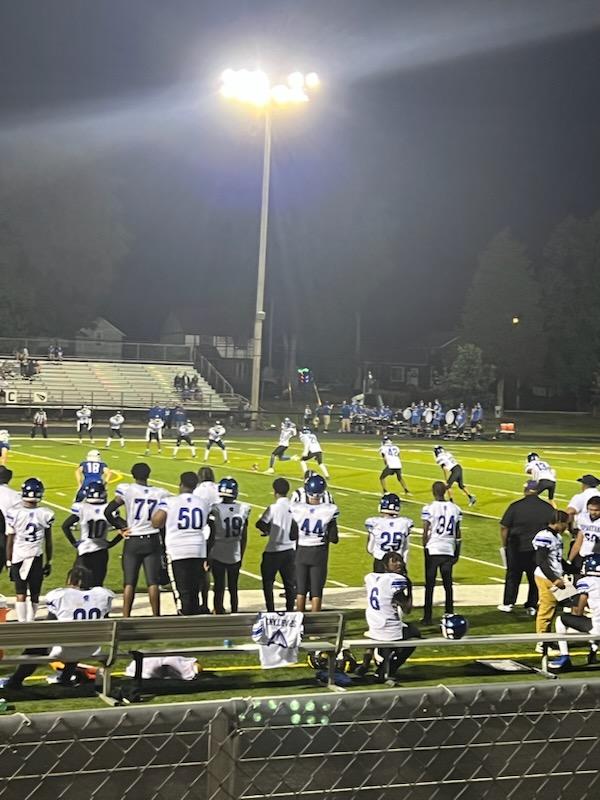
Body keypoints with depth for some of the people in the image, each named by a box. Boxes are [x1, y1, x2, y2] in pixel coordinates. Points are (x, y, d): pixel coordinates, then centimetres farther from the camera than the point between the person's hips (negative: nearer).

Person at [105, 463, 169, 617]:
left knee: (129, 582, 4)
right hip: (152, 541, 1)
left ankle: (126, 617, 2)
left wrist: (121, 526, 1)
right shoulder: (160, 493, 0)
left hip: (132, 541, -1)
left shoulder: (127, 490, -8)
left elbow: (108, 511, -11)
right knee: (153, 581, 4)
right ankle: (156, 616, 5)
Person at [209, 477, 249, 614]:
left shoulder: (216, 509, -15)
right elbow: (244, 537, 3)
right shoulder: (243, 509, -4)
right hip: (235, 556, 3)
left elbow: (212, 536, -11)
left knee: (219, 588, 5)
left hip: (218, 555, -3)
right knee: (233, 589, 15)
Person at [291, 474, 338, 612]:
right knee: (316, 591, 7)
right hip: (320, 553, -1)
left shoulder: (297, 509, -12)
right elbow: (333, 539, -9)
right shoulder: (329, 511, -14)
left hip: (301, 553, 1)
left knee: (301, 590, 13)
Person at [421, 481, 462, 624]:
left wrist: (425, 548, 2)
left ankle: (427, 617, 3)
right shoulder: (455, 509, 4)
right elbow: (457, 534, 8)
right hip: (449, 550, 3)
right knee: (448, 584, 11)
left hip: (432, 550, -3)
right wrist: (457, 553, 15)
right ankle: (450, 615, 13)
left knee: (430, 585, 2)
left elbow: (425, 533, -9)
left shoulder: (429, 509, -10)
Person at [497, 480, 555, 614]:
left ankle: (508, 603, 18)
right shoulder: (548, 508, -3)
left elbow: (504, 527, -9)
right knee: (534, 578, 12)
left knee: (513, 576, 13)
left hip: (516, 548, -2)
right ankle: (532, 606, 14)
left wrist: (503, 544, 4)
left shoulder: (515, 506, -11)